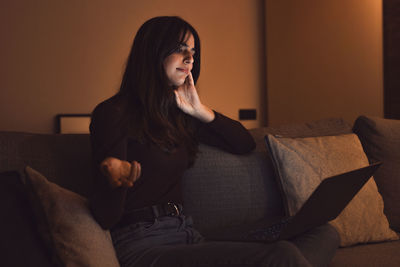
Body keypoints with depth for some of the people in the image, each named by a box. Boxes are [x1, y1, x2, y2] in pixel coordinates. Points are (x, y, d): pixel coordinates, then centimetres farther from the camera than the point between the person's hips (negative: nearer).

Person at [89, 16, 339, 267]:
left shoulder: (179, 116, 17)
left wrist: (201, 111, 11)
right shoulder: (112, 114, -5)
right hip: (144, 245, -8)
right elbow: (106, 217, -10)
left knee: (324, 235, -8)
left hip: (188, 237, 8)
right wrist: (115, 179, -33)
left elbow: (246, 143, 26)